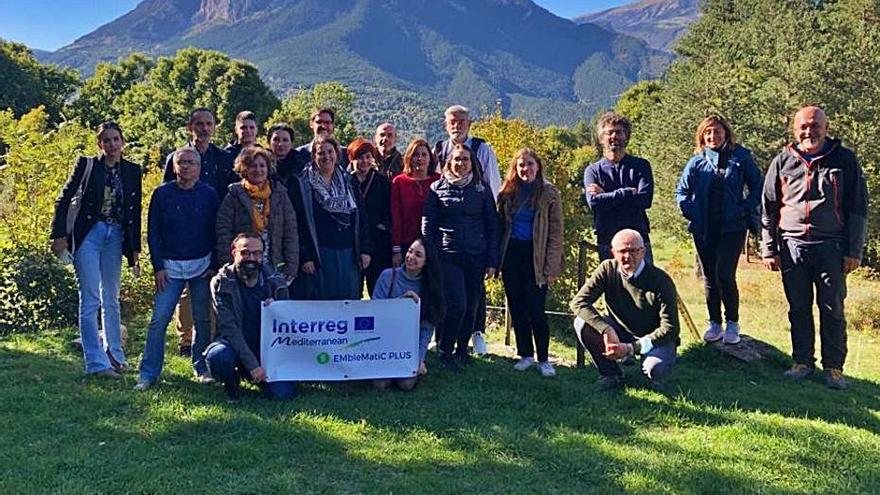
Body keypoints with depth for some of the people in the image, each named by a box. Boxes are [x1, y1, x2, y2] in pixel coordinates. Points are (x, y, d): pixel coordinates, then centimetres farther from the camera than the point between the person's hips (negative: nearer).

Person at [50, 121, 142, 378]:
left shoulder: (133, 171, 8)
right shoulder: (86, 164, -2)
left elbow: (135, 212, 10)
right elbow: (64, 199, -1)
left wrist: (135, 249, 9)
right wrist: (59, 235, -8)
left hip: (116, 236, 4)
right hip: (88, 234, -4)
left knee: (111, 299, 14)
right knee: (90, 299, -5)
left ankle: (114, 354, 26)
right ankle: (97, 363, -3)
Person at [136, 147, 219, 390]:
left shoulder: (209, 194, 2)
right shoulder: (162, 194, 1)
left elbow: (216, 231, 5)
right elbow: (153, 232, 2)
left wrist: (214, 265, -1)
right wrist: (158, 267, -4)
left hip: (202, 265, 1)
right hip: (170, 266, 0)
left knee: (203, 320, 6)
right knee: (159, 319, -5)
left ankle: (202, 368, 20)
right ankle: (149, 374, 2)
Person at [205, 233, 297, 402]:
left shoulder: (275, 282, -4)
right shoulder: (221, 283, -11)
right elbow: (229, 328, -18)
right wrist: (252, 365, -25)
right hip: (235, 346, -2)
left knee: (283, 393, -17)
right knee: (217, 356, -35)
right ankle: (231, 384, 1)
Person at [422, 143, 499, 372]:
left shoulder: (482, 189, 8)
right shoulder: (437, 188, 5)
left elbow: (492, 225, 8)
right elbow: (427, 224, 4)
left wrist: (492, 260, 3)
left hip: (476, 258, 2)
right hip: (448, 256, -2)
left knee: (471, 307, 7)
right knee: (457, 304, -12)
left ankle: (462, 349, 23)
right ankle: (445, 352, 4)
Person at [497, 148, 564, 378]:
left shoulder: (549, 193, -2)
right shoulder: (508, 192, 8)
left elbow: (556, 232, -4)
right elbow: (499, 226, 9)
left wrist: (551, 266, -11)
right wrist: (496, 259, 0)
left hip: (535, 257, -4)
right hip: (512, 255, 4)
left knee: (535, 309, -6)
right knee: (516, 307, 8)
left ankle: (544, 358, 7)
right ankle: (525, 354, 20)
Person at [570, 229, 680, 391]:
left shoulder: (661, 280, -21)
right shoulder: (608, 269, -13)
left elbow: (670, 328, -21)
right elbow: (578, 302, -20)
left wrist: (631, 348, -28)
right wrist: (607, 330, -33)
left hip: (654, 338, -3)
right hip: (620, 332, 4)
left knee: (657, 370, -35)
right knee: (582, 323, -21)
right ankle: (611, 374, 0)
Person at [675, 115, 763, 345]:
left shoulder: (740, 157, 0)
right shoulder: (697, 162, 7)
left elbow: (758, 186, 5)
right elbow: (681, 191, 15)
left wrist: (746, 209, -6)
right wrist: (690, 212, 2)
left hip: (732, 227, -3)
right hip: (703, 229, 3)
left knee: (724, 274, -12)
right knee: (709, 277, 8)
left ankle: (732, 323, 5)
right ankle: (714, 324, 20)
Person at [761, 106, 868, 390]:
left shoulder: (844, 159, 3)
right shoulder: (783, 161, 7)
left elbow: (858, 207, 3)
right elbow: (769, 208, 9)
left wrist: (854, 250, -3)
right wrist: (769, 249, 4)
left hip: (832, 246, -1)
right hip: (792, 246, 2)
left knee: (832, 309, 2)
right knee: (798, 308, 7)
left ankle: (834, 367, 12)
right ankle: (803, 361, 19)